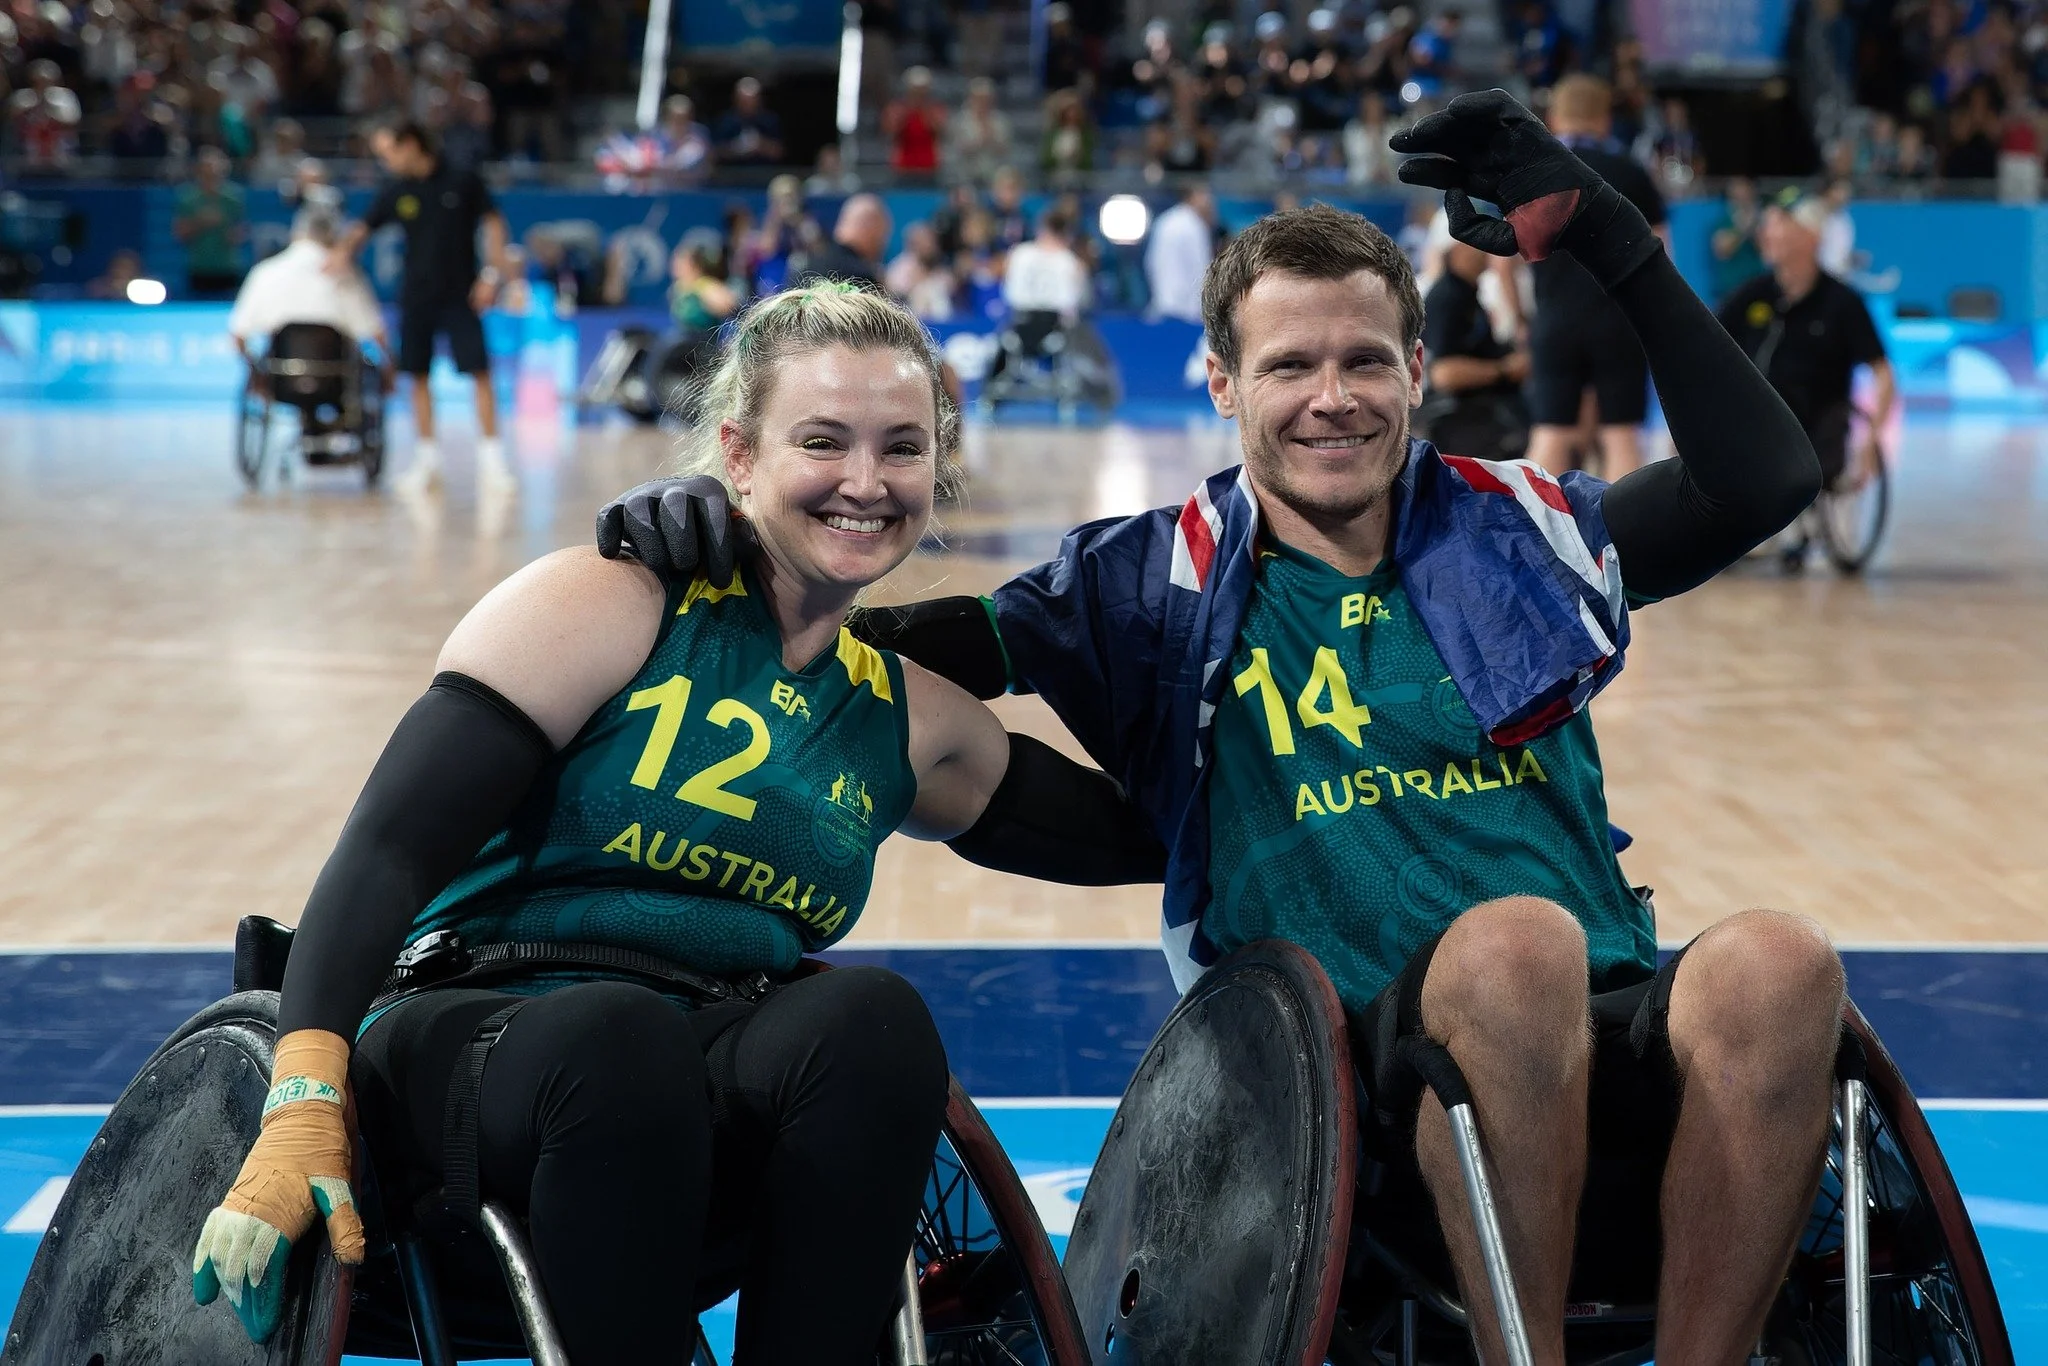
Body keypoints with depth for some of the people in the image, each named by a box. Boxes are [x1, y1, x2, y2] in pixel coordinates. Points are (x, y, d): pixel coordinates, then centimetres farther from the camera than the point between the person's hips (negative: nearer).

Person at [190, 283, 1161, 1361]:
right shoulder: (606, 606, -2)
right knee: (616, 1031, -38)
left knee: (871, 1016, -29)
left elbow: (1140, 837, 22)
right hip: (472, 1042, -4)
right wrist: (303, 1103, -25)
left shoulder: (915, 724, 15)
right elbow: (389, 848, -12)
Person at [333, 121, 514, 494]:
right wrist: (344, 250, -17)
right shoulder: (396, 193, 3)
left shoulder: (463, 182, -5)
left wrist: (493, 273, -8)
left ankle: (491, 457, -6)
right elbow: (362, 229, 4)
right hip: (415, 297, 3)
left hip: (461, 295, -3)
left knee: (480, 372, -10)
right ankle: (428, 458, 16)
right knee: (418, 376, 6)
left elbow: (493, 222, 0)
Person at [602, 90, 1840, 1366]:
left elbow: (1767, 475, 17)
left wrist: (1616, 244, 12)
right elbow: (898, 649, 8)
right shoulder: (1165, 581, 11)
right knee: (1514, 937, -37)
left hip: (1619, 1034, 3)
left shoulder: (1514, 533, 19)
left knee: (1778, 961, -32)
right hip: (1368, 1057, -3)